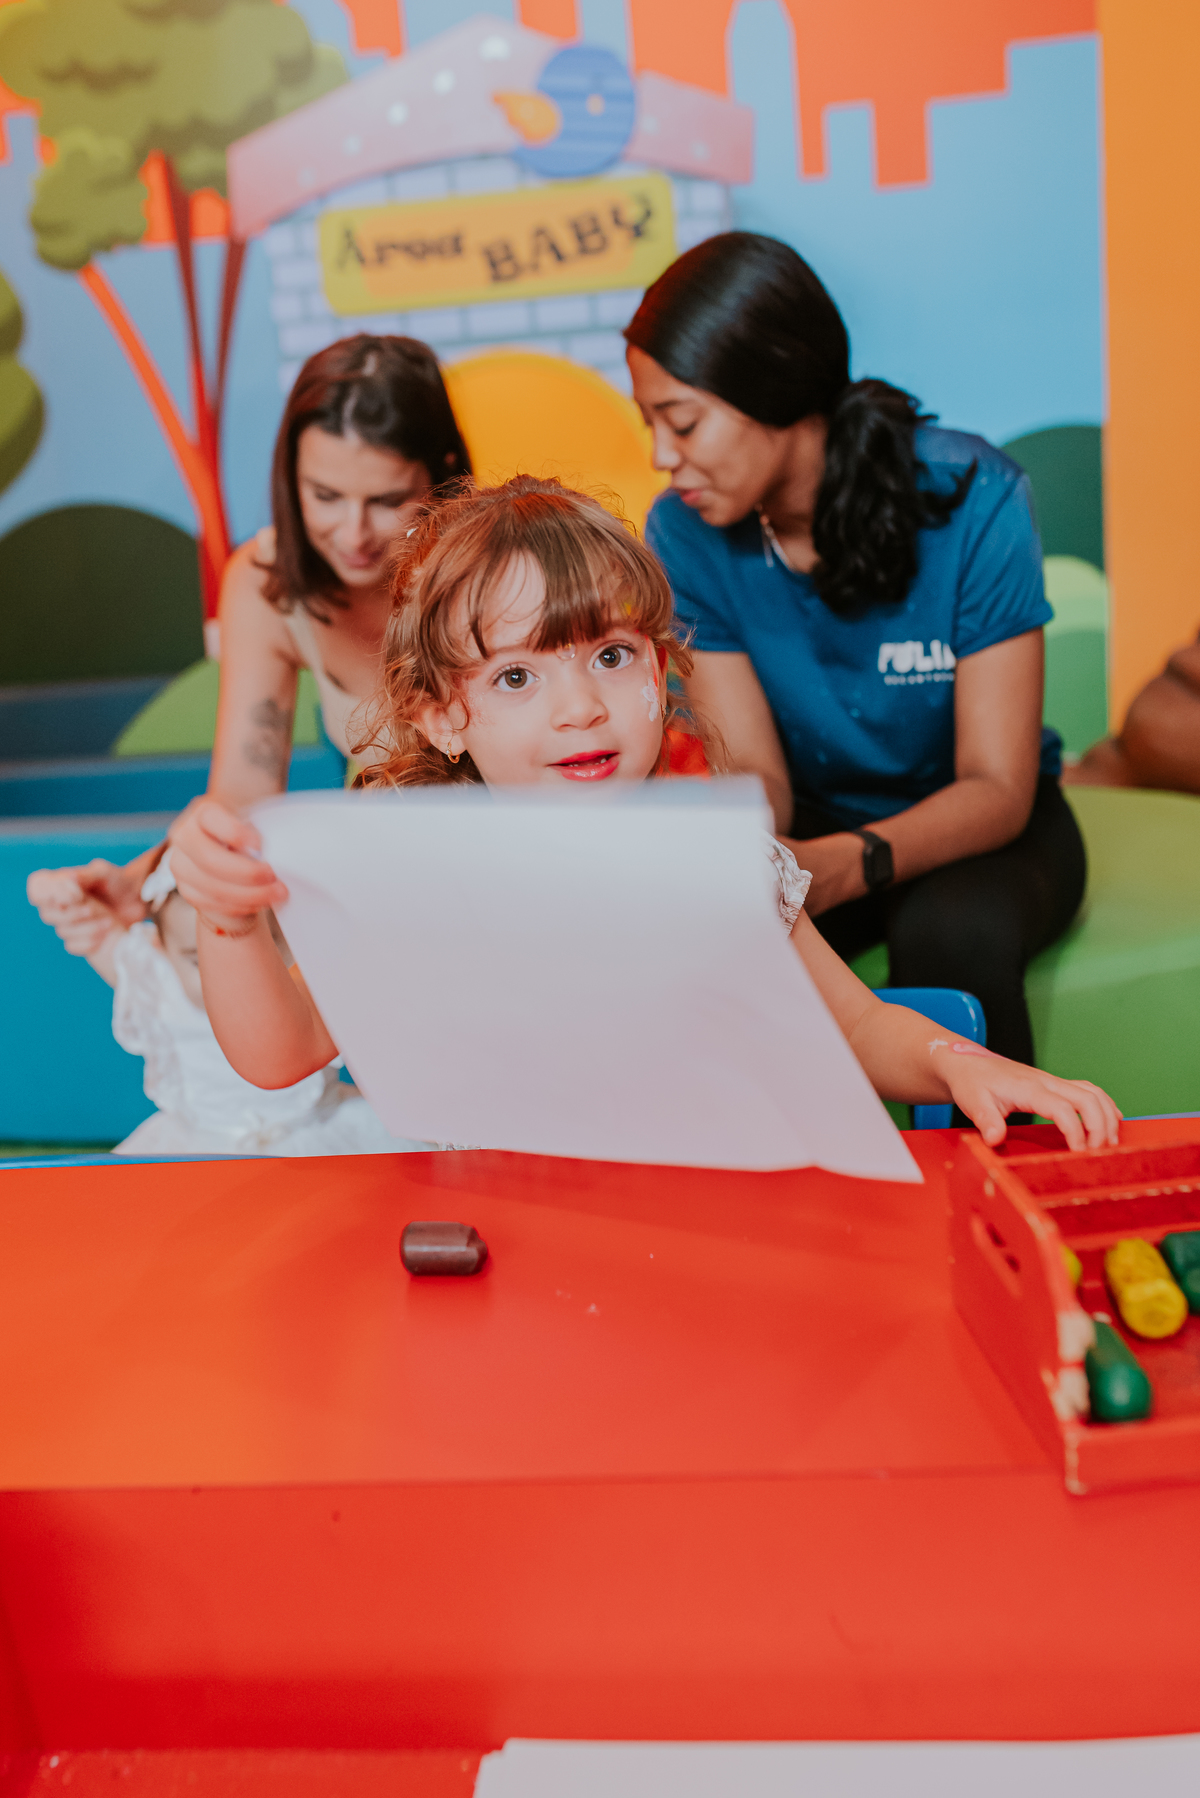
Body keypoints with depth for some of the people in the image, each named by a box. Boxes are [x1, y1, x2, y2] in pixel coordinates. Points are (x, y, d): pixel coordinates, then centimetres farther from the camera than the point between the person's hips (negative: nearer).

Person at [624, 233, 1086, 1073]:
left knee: (955, 934, -35)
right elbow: (757, 773, -12)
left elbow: (997, 787, -22)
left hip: (978, 822, -2)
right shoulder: (685, 535, -12)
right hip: (817, 820, 3)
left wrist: (843, 865, -43)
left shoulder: (972, 500, -21)